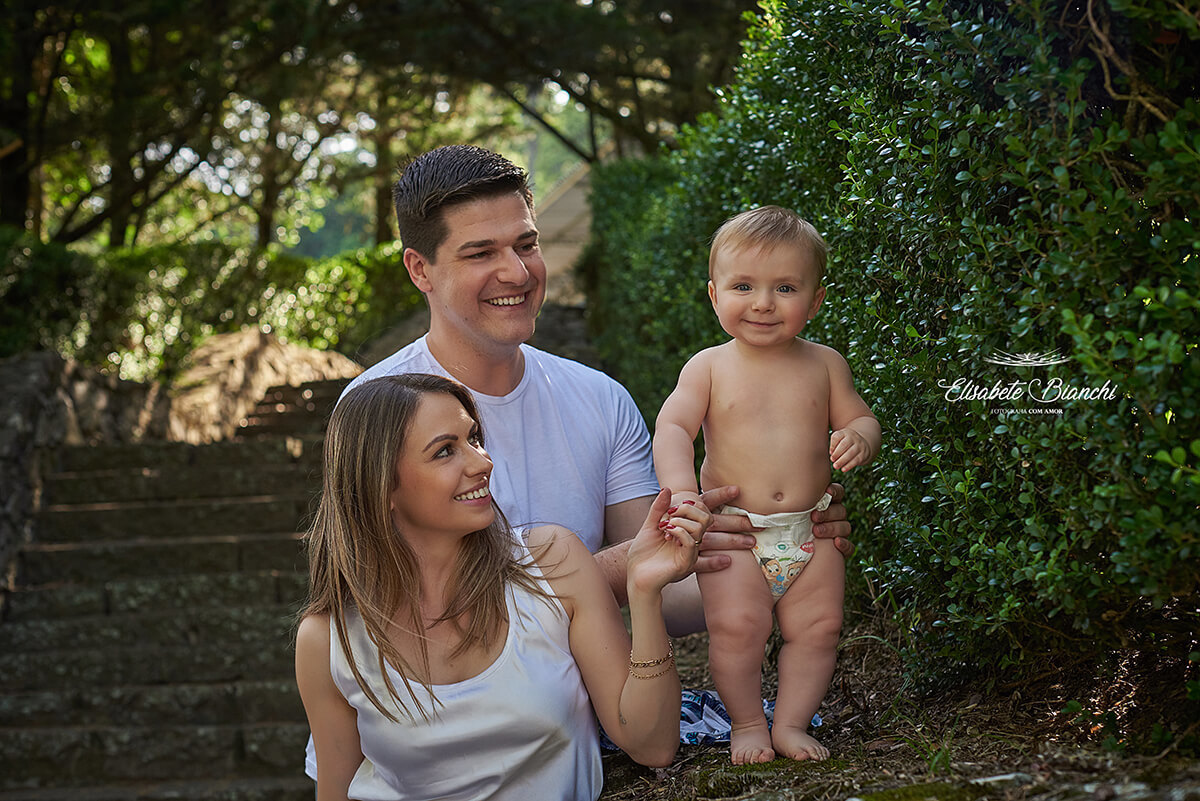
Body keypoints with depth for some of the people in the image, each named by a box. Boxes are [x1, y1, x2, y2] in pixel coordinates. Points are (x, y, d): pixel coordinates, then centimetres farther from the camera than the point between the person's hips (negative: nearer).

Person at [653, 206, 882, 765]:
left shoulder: (823, 364, 5)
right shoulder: (709, 367, -1)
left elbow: (859, 418, 11)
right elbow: (672, 427, -9)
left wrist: (859, 437, -15)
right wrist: (680, 485, -28)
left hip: (809, 530, 3)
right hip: (732, 531, -2)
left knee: (816, 627, 0)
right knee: (736, 626, -13)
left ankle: (791, 723, 17)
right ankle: (747, 723, 8)